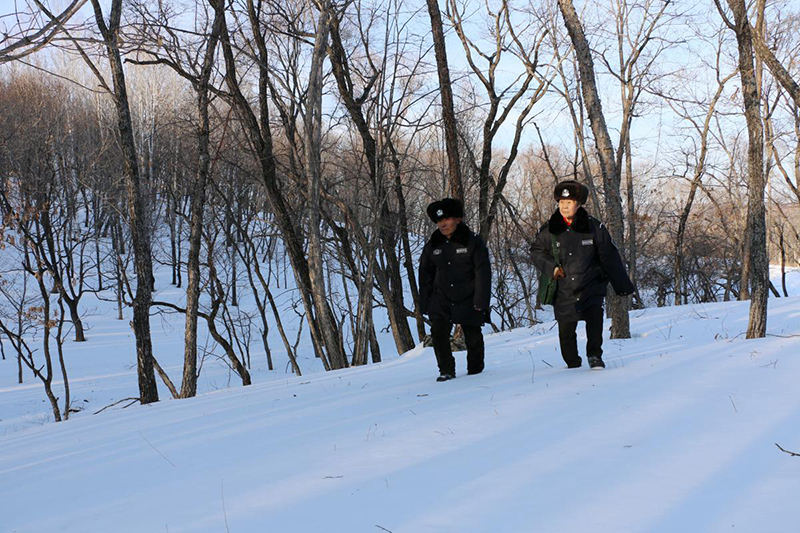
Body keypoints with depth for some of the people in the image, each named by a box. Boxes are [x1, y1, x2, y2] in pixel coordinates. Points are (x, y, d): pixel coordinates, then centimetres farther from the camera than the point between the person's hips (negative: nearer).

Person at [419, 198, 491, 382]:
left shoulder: (473, 242, -6)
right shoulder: (432, 246, 6)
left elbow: (483, 273, -7)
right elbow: (425, 276, 12)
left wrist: (481, 301, -13)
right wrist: (425, 304, 8)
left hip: (468, 300, -2)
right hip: (441, 300, 2)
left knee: (473, 337, 5)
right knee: (438, 333, -15)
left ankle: (475, 370, 27)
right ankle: (446, 371, -3)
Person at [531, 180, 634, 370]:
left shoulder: (593, 227, -3)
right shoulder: (549, 229, -1)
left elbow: (610, 257, 2)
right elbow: (536, 251, 13)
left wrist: (622, 285, 4)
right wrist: (551, 267, -5)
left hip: (591, 285, -1)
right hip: (563, 289, 2)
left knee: (595, 316, -23)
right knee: (566, 330, 5)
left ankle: (595, 356, -5)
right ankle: (573, 365, 25)